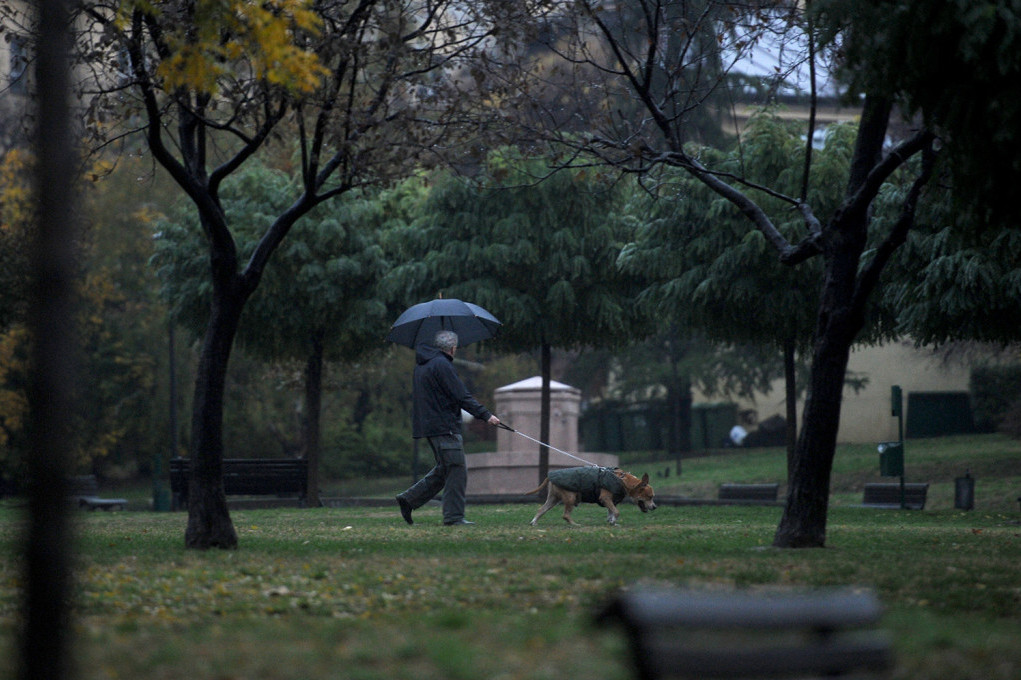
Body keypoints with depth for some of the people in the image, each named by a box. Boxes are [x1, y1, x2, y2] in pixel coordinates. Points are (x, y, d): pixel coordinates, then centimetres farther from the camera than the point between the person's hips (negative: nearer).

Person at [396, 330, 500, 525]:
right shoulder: (441, 364, -14)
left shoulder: (423, 364, 17)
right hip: (444, 426, -10)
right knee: (456, 472, -5)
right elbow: (462, 396, -18)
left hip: (429, 426, 10)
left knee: (444, 470, 17)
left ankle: (409, 499, 15)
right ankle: (454, 515, -4)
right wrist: (485, 415, -17)